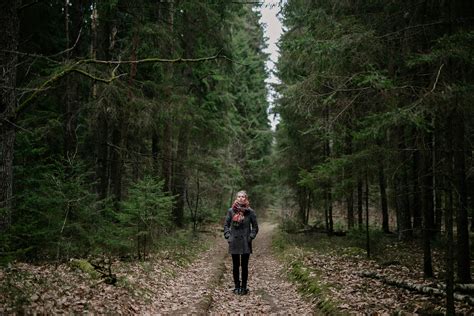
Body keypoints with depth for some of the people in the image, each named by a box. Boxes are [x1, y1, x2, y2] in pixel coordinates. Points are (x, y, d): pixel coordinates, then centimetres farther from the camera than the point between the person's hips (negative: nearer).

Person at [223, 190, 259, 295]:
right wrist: (228, 236, -2)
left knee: (244, 266, 3)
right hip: (234, 242, 1)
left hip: (245, 243, -1)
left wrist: (251, 237, -5)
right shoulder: (231, 211, 1)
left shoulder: (250, 212, -2)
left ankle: (244, 287, 13)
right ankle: (237, 286, 18)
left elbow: (255, 227, 5)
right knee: (235, 266, 8)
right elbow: (226, 225, 9)